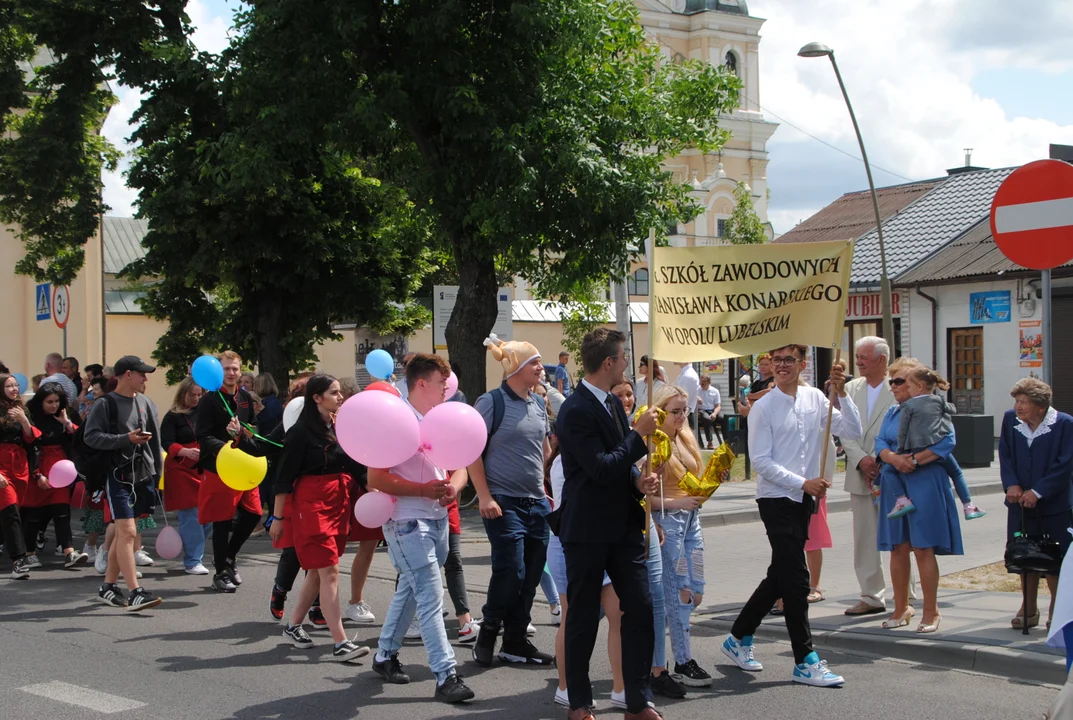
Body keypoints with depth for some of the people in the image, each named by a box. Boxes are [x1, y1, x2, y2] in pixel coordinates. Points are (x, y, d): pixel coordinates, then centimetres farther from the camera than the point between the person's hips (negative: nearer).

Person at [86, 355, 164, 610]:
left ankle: (108, 587, 22)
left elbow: (155, 439, 16)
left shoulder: (145, 402, 11)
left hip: (143, 477, 6)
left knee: (122, 532, 12)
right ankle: (135, 592, -14)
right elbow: (91, 437, -12)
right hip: (118, 476, -6)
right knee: (127, 532, -13)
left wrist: (157, 472, 14)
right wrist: (126, 438, -20)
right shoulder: (105, 405, -6)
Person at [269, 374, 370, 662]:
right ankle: (340, 644, -11)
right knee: (329, 571, -10)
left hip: (339, 504, 7)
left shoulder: (341, 427, 8)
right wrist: (278, 517, -8)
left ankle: (294, 625, 29)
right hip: (311, 505, -7)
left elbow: (355, 465, 11)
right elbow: (284, 476, -8)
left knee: (318, 571, 13)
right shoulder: (301, 432, -11)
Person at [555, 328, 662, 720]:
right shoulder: (576, 411, -17)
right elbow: (601, 469, -24)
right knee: (583, 618, 5)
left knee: (640, 609, 4)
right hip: (588, 530, -7)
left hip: (624, 525, 8)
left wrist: (638, 480, -2)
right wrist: (639, 434, -16)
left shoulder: (613, 403, 11)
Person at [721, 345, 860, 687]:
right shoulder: (763, 408, -8)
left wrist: (841, 393, -9)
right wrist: (803, 482, -16)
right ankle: (805, 662, 0)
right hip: (776, 500, -6)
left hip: (804, 499, 6)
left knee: (781, 575, 15)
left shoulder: (815, 399, 5)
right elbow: (761, 461, -10)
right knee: (796, 578, -7)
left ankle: (739, 638, 31)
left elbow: (852, 431, 0)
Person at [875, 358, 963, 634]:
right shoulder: (892, 413, 15)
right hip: (894, 484, 6)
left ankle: (931, 612, 4)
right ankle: (901, 609, 17)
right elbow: (880, 443, 5)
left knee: (923, 548, -5)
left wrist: (914, 459, -20)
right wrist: (894, 458, -16)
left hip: (924, 484, -6)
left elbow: (946, 442, -15)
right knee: (897, 548, 7)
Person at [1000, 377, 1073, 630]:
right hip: (1020, 503, 4)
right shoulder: (1010, 419, -1)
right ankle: (1029, 609, 23)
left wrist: (1037, 491, -18)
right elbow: (1005, 455, 3)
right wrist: (1011, 484, -12)